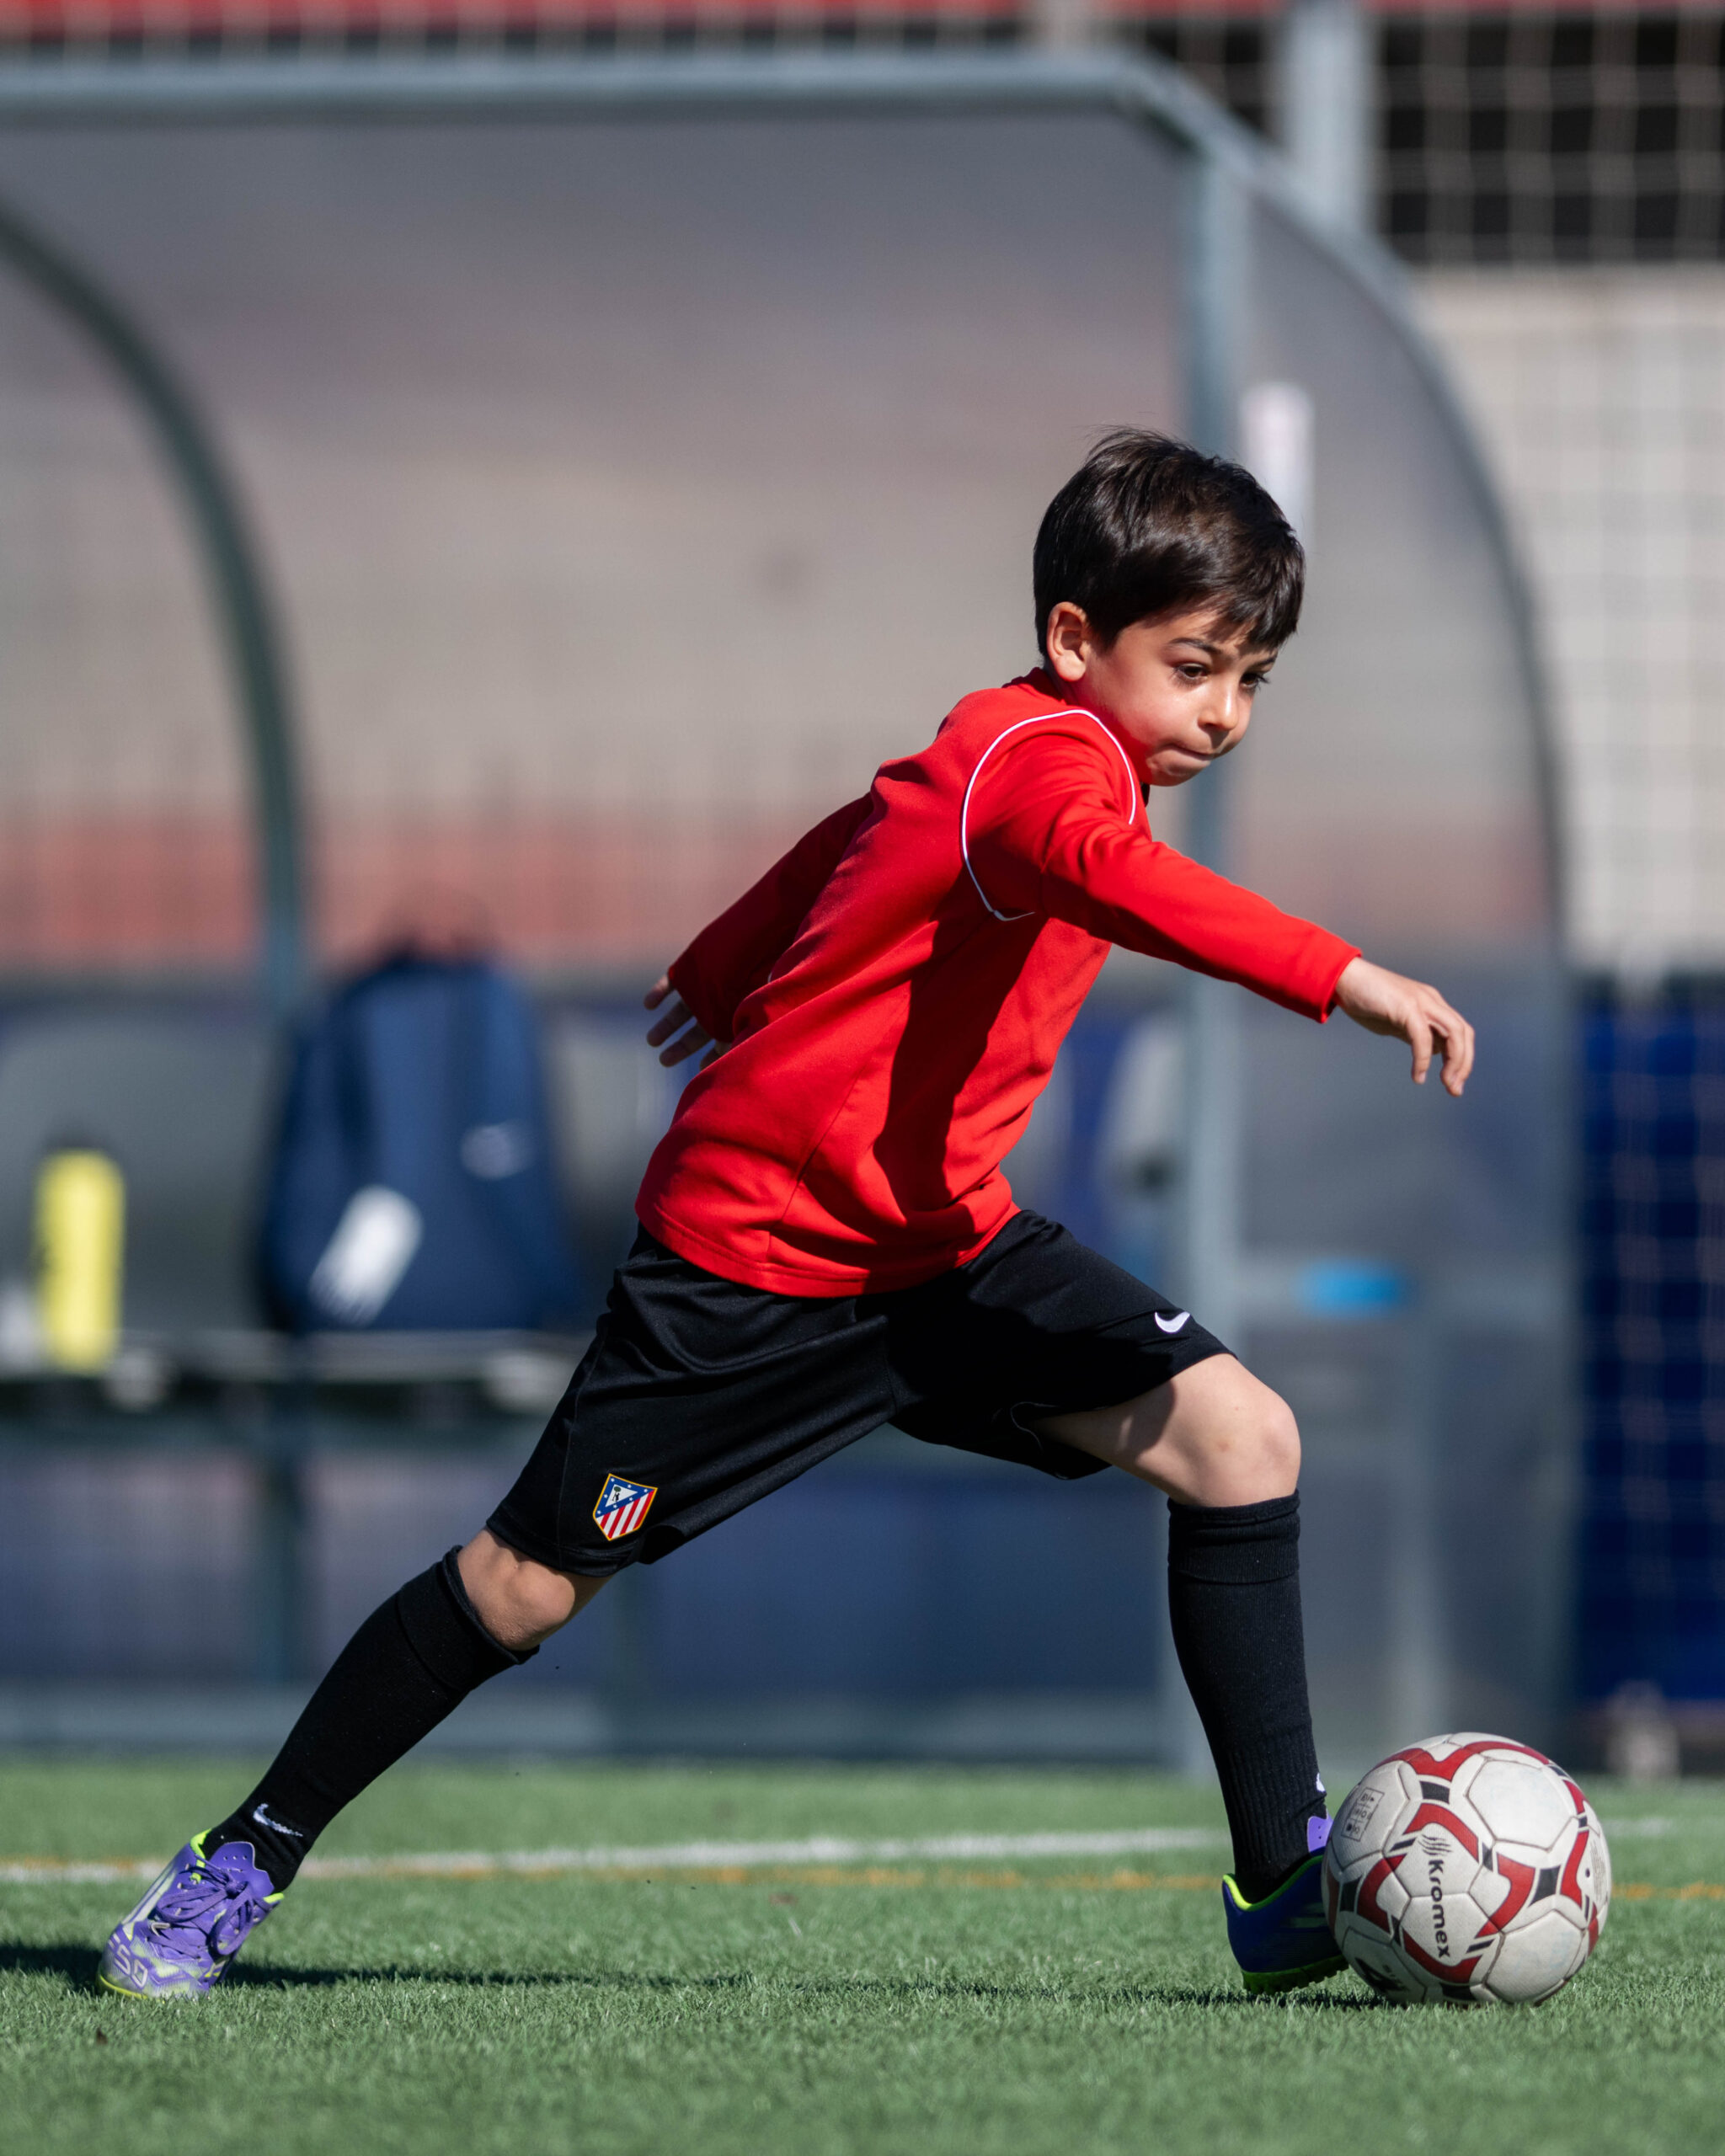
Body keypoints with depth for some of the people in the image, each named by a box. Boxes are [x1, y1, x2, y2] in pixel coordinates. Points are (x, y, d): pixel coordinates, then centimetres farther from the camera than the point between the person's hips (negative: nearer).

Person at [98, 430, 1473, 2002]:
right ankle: (246, 1860, 23)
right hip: (755, 1252, -8)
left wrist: (726, 977, 41)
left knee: (1241, 1436, -11)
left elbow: (854, 842, 24)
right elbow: (1110, 879, -50)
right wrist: (1342, 977, -61)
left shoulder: (1006, 753, 5)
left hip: (942, 1242, 8)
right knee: (533, 1581, 4)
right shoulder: (1050, 763, -25)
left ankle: (1286, 1884, -9)